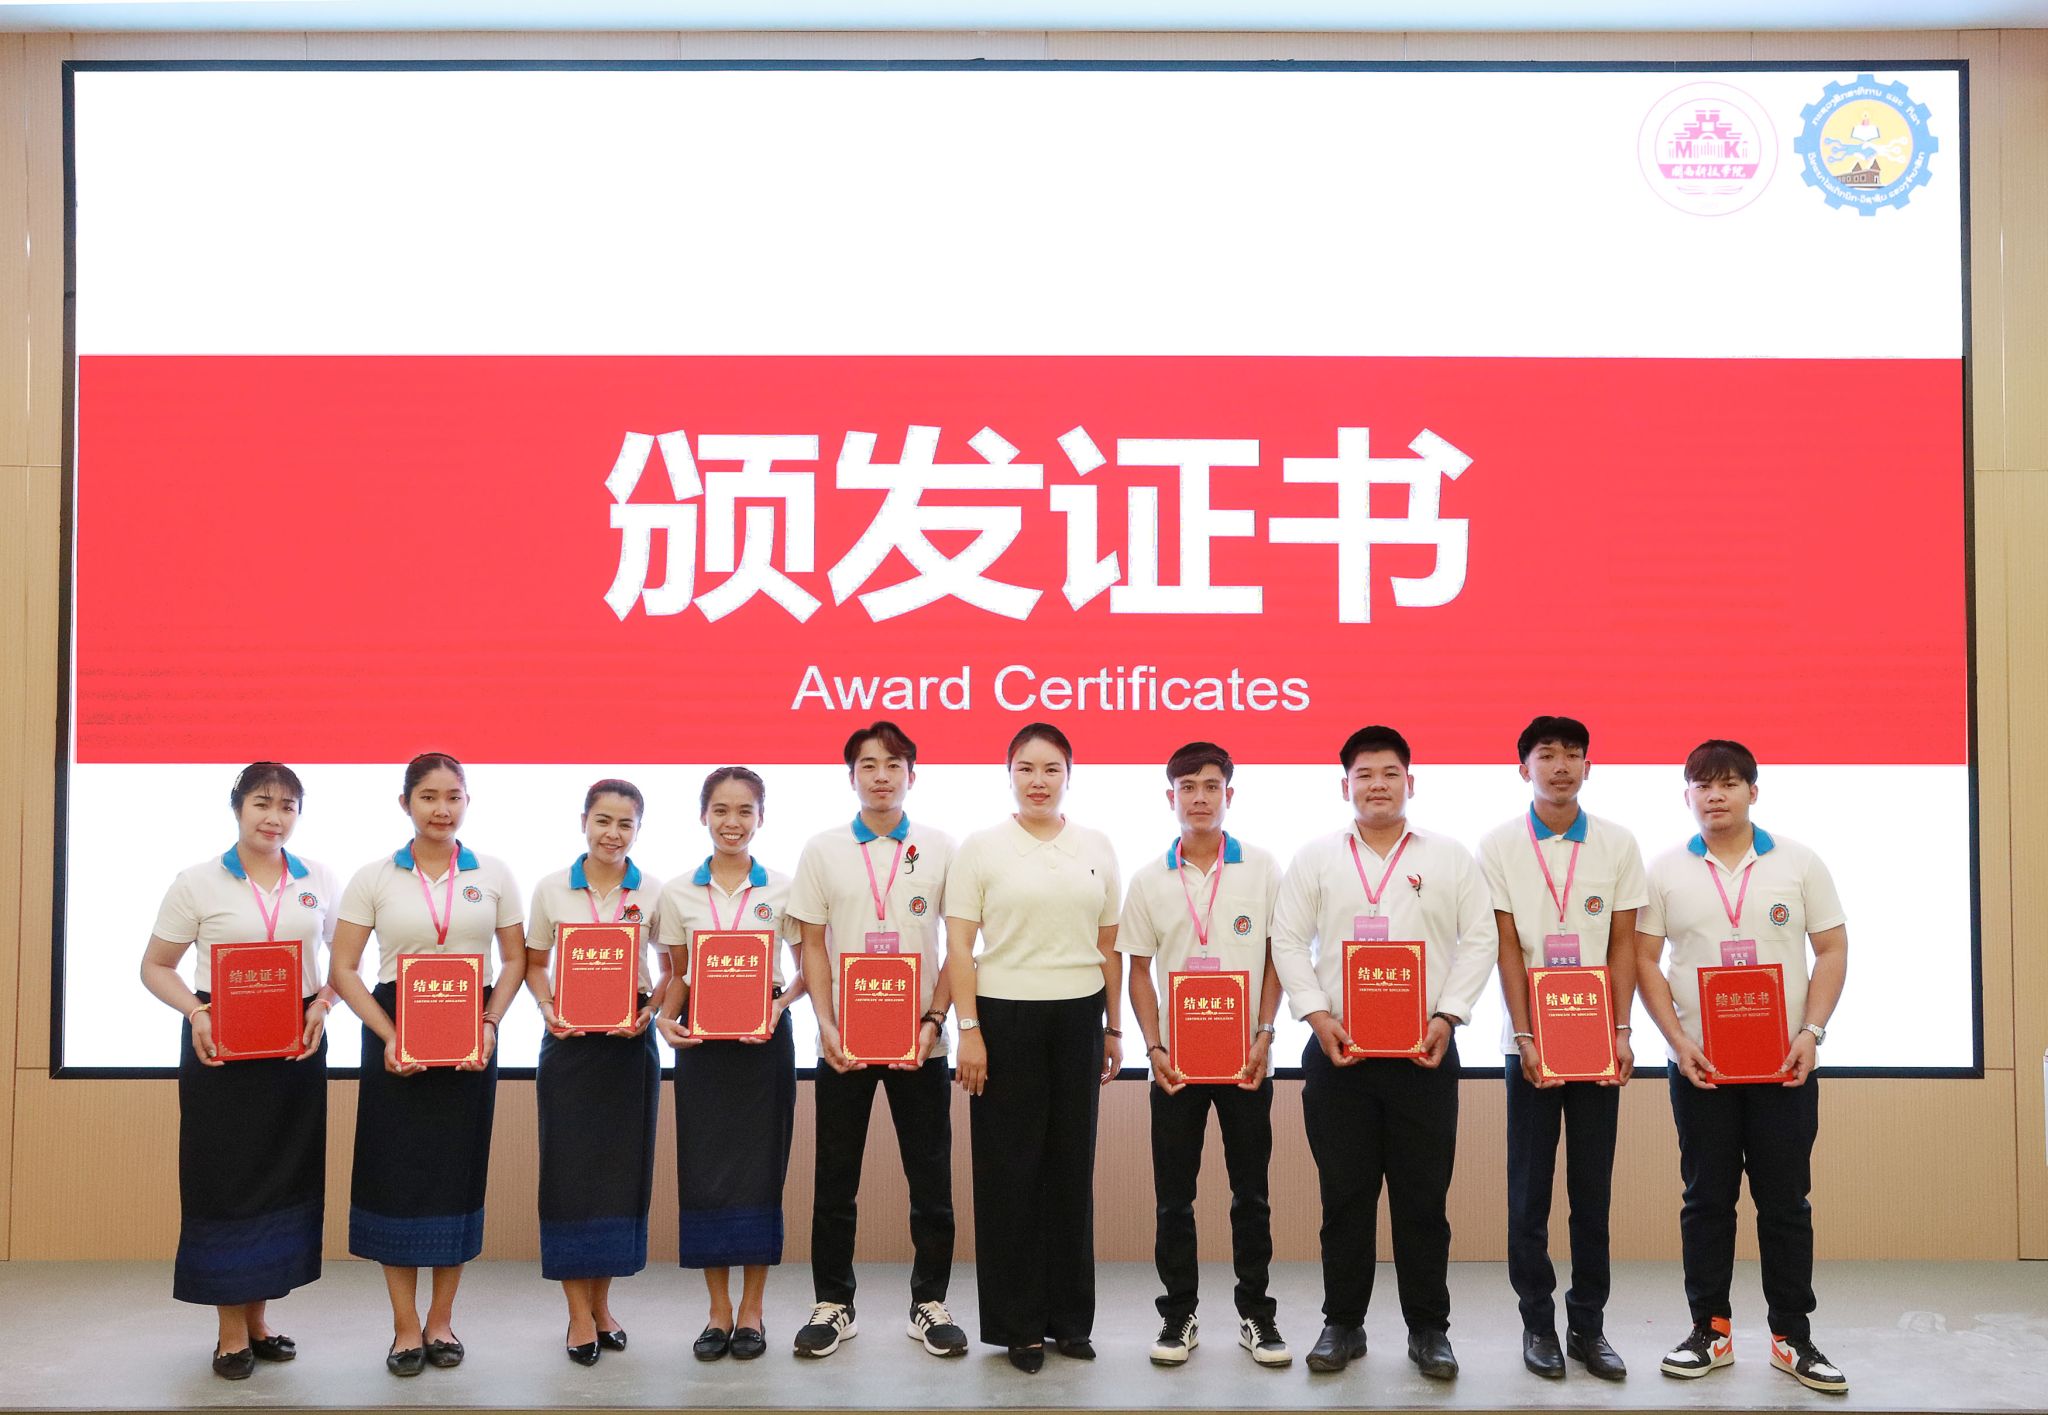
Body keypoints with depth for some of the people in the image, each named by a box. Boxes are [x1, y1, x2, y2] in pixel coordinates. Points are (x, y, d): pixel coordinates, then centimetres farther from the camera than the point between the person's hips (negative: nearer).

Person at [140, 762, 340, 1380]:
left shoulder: (318, 881, 6)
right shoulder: (198, 882, -2)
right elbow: (155, 966, 2)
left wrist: (323, 1003, -7)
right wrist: (195, 1011, -15)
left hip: (297, 1047, 3)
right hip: (220, 1045, -3)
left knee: (287, 1175, 8)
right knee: (226, 1176, 1)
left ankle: (259, 1316, 23)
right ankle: (231, 1330, 12)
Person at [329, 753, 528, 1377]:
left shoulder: (493, 875, 5)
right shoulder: (373, 878, 1)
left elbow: (515, 959, 7)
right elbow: (343, 968, -1)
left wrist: (490, 1024, -8)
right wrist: (389, 1037, -12)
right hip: (395, 1038, -1)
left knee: (459, 1169, 5)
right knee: (397, 1170, 0)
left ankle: (441, 1320, 19)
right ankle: (406, 1327, 12)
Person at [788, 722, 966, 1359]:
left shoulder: (939, 850, 2)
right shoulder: (822, 850, 4)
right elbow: (813, 945, 4)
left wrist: (933, 1020, -9)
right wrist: (827, 1027, -7)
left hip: (920, 1041, 0)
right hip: (844, 1041, 0)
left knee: (931, 1179, 5)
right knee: (836, 1179, 7)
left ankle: (929, 1302, 19)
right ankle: (832, 1303, 20)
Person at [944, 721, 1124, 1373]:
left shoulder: (1096, 847, 7)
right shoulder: (981, 848, -1)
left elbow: (1109, 946, 11)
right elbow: (959, 946, -4)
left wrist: (1114, 1029, 10)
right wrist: (969, 1030, -10)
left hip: (1078, 1018, 3)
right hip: (1006, 1016, -3)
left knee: (1072, 1166, 8)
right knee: (1010, 1169, 3)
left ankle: (1068, 1315, 21)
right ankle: (1015, 1324, 14)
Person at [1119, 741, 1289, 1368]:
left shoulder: (1260, 868, 1)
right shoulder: (1150, 879, 4)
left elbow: (1276, 957, 2)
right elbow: (1139, 970, 6)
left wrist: (1265, 1034, -9)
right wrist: (1154, 1047, -5)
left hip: (1245, 1056, -1)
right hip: (1176, 1058, 1)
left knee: (1251, 1191, 6)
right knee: (1173, 1194, 6)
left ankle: (1256, 1314, 18)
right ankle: (1178, 1315, 18)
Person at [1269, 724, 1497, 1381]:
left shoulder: (1449, 857, 7)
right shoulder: (1316, 858, 8)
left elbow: (1480, 940, 4)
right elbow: (1289, 940, 5)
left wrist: (1447, 1016, -7)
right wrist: (1318, 1015, -7)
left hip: (1424, 1054, 0)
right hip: (1338, 1052, 1)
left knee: (1423, 1196, 4)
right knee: (1344, 1194, 5)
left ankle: (1428, 1328, 17)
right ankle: (1343, 1323, 18)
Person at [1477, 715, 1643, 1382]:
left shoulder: (1618, 845, 3)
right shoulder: (1499, 846, -1)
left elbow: (1623, 945, 3)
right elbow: (1507, 949, -4)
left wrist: (1621, 1033, -6)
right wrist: (1526, 1036, -11)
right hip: (1530, 1042, -1)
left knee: (1592, 1190, 7)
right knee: (1530, 1190, 4)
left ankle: (1588, 1325, 17)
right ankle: (1538, 1322, 15)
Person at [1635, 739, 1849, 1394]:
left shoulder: (1798, 863, 3)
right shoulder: (1665, 872, 3)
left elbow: (1831, 949, 3)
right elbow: (1646, 960, 3)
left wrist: (1812, 1032, -9)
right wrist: (1678, 1040, -8)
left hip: (1785, 1063, 0)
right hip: (1698, 1064, 0)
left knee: (1786, 1202, 4)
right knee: (1706, 1199, 6)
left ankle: (1793, 1337, 14)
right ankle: (1710, 1330, 17)